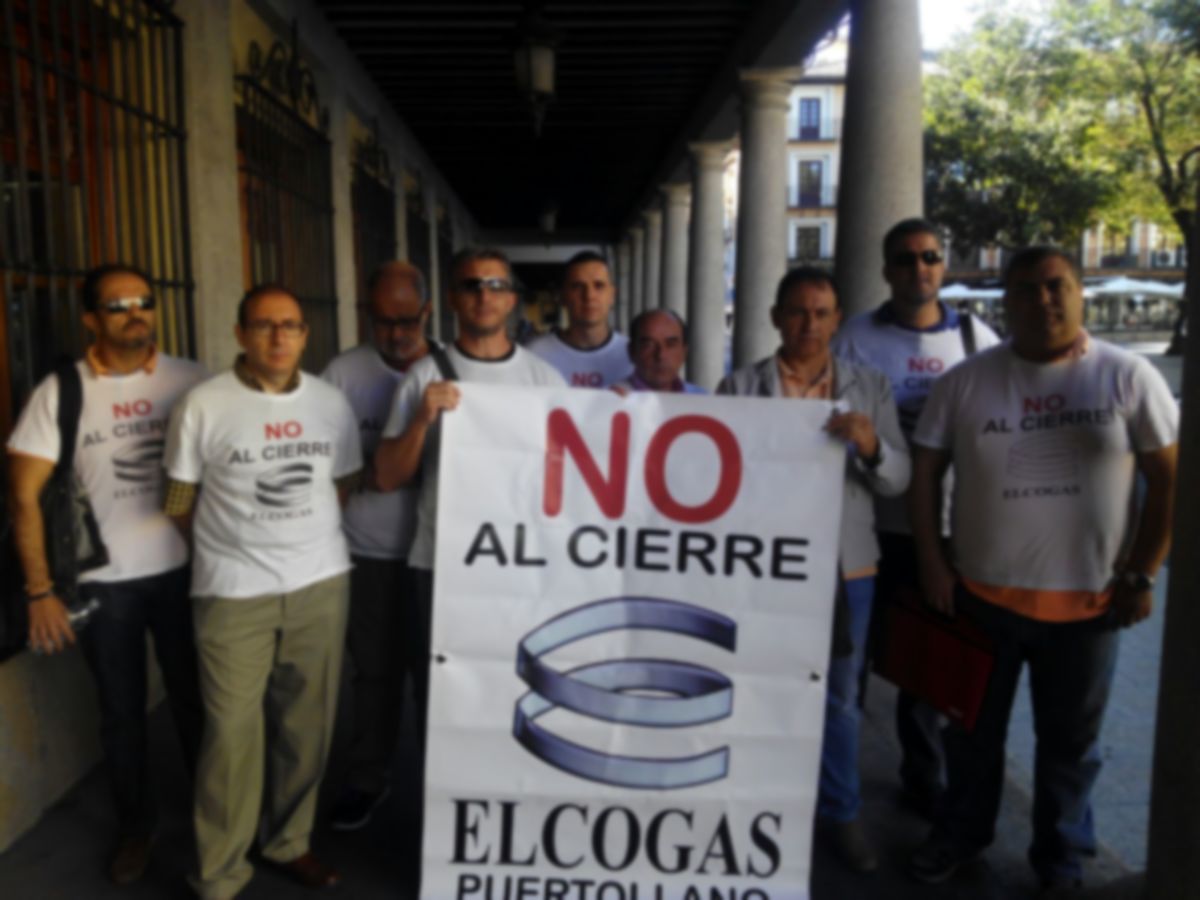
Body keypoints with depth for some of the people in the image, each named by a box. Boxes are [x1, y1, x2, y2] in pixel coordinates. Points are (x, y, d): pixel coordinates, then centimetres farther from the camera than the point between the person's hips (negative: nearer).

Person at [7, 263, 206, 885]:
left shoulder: (191, 380, -3)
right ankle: (135, 822, 35)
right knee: (121, 709, 14)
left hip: (183, 570, 0)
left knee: (195, 698, 12)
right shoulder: (59, 391, -4)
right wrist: (40, 590, -7)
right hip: (102, 582, 0)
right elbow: (26, 496, -3)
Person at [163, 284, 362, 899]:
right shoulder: (203, 406, -6)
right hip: (234, 594, -3)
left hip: (321, 585, 3)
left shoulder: (331, 403, 4)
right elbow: (179, 504, 1)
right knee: (232, 733, 1)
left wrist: (304, 534, 8)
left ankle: (288, 842, 32)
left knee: (306, 726, 12)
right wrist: (234, 547, 7)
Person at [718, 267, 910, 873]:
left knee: (839, 697, 13)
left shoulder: (869, 388, 4)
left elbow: (898, 481, 0)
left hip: (844, 567, 2)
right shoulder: (740, 387, 0)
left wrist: (871, 446, -18)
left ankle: (840, 812, 32)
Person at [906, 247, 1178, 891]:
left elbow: (1168, 479, -2)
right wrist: (932, 564, -4)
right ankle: (959, 833, 39)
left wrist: (1140, 576, -6)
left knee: (1070, 740, 16)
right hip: (981, 592, 1)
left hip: (1087, 599, -1)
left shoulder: (1127, 377, -4)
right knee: (973, 729, 17)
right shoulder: (966, 380, -2)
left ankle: (1062, 858, 37)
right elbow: (925, 470, 1)